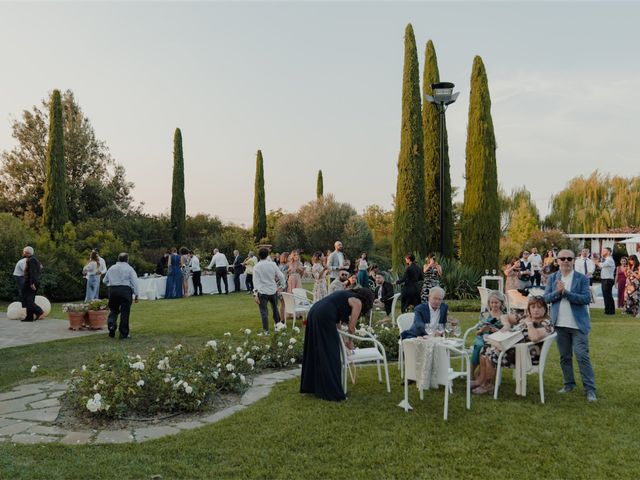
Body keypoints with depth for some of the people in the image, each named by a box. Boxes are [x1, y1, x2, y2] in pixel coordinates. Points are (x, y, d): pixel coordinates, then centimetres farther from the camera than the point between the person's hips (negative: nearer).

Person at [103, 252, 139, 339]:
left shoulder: (111, 268, 14)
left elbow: (104, 281, 20)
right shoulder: (129, 268, 1)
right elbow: (134, 282, -4)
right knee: (125, 312, 1)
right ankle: (123, 333, 4)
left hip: (112, 290, 4)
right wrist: (136, 295, -1)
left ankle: (111, 324, -7)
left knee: (113, 310, 17)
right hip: (125, 290, -3)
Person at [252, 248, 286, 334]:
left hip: (262, 292, -2)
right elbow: (280, 276, 0)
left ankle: (266, 330, 6)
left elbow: (256, 281, -7)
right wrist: (282, 286, 13)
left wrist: (256, 294, -8)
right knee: (275, 307, 23)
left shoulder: (256, 267, -5)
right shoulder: (272, 264, -1)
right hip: (273, 290, 2)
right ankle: (277, 323, 27)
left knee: (264, 311, 4)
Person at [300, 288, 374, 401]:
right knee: (330, 355, 1)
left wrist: (341, 340, 31)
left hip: (313, 313, 9)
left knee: (316, 352, 20)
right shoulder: (358, 302, 3)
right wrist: (350, 342, 23)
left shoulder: (347, 295, 26)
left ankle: (311, 385, 33)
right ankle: (332, 393, 6)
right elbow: (351, 327, 4)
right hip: (323, 318, -9)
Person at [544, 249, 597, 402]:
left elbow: (586, 299, -14)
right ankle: (569, 384, 26)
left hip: (578, 324, -4)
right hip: (560, 324, 4)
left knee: (582, 356, -5)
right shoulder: (552, 278, 6)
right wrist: (558, 292, -18)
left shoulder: (582, 278, -4)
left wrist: (565, 292, -21)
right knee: (564, 357, 13)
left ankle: (590, 389, 2)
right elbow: (546, 298, 1)